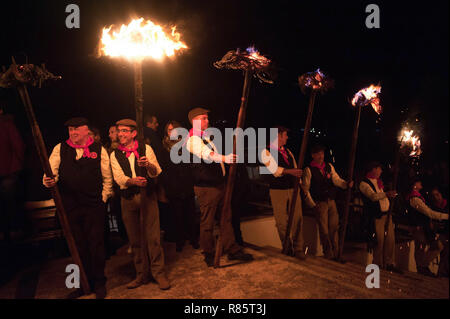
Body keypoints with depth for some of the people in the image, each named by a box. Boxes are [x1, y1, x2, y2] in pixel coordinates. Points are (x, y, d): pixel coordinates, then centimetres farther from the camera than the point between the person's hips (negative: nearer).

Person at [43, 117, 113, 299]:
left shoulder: (99, 149, 2)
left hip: (94, 207, -2)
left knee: (96, 244, 4)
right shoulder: (59, 149, 8)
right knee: (78, 246, 13)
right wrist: (49, 181, -19)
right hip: (70, 207, 2)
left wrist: (103, 198, 0)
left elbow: (107, 178, 5)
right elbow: (51, 171, 2)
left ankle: (99, 283, 21)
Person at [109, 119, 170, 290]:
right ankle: (142, 274, 22)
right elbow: (118, 178, -6)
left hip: (147, 195, -2)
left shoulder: (145, 149, 2)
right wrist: (133, 181, -26)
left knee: (152, 236, -4)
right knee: (134, 238, 9)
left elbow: (156, 172, -5)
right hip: (127, 198, 3)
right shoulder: (115, 155, 7)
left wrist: (148, 164, -27)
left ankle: (159, 273, 8)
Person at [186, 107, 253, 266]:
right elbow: (205, 153, -36)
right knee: (207, 222, 1)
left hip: (219, 184, 10)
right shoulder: (193, 139, -15)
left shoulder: (205, 136, 17)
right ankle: (209, 256, 16)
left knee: (226, 218, 13)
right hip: (206, 187, -10)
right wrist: (224, 158, -52)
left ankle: (232, 250, 23)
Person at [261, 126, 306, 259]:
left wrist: (298, 177, 14)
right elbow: (274, 169, -16)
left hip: (293, 188, 6)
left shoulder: (287, 151, 17)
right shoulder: (267, 151, -4)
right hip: (278, 190, -6)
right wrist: (290, 171, -20)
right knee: (282, 222, 1)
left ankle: (298, 249, 10)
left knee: (297, 219, 2)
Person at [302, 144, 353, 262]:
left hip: (331, 201, 5)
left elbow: (336, 180, 0)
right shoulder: (309, 170, -5)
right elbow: (305, 188, -4)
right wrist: (312, 204, -7)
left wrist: (347, 184, -21)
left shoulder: (329, 166, 9)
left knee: (334, 228, 7)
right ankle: (328, 256, 9)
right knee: (324, 230, -2)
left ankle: (335, 254, 17)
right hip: (320, 203, -5)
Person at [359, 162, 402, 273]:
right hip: (376, 216, -8)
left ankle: (389, 264, 19)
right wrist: (386, 194, -39)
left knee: (391, 239, 7)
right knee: (379, 241, -6)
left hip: (386, 214, 8)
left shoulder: (378, 181, 17)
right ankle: (378, 265, 9)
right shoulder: (364, 183, -10)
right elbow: (373, 196, -27)